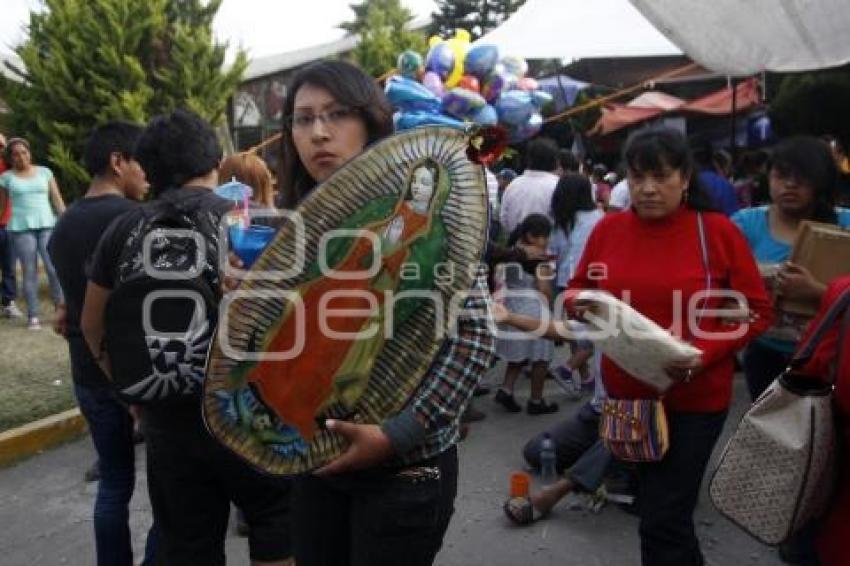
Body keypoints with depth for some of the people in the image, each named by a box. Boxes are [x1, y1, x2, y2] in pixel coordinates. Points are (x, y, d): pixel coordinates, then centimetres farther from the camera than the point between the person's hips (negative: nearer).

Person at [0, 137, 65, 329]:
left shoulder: (45, 172, 10)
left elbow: (57, 199, 8)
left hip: (47, 225, 1)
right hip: (21, 228, -1)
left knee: (54, 268, -8)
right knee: (29, 271, -1)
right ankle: (32, 316, 4)